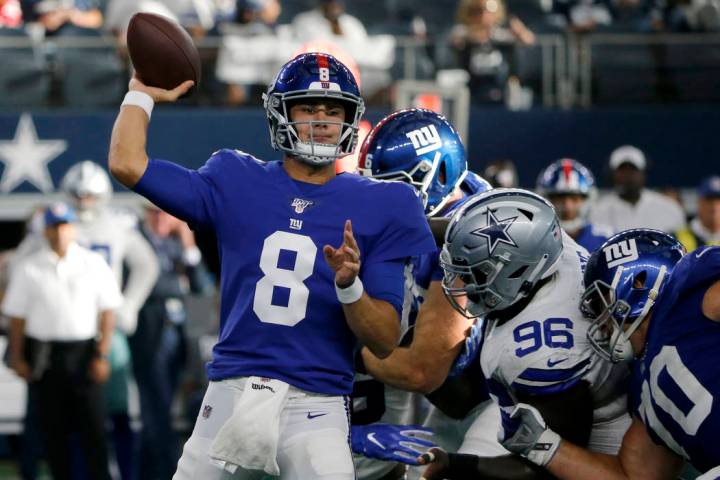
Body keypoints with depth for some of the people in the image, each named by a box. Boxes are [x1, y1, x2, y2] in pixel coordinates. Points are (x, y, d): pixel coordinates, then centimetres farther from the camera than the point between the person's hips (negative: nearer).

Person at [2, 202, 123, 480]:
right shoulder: (28, 269, 4)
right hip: (44, 353, 1)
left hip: (83, 351, -1)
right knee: (53, 428, 4)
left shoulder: (93, 264, 4)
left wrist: (102, 355, -3)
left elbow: (107, 311, 4)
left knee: (92, 425, -4)